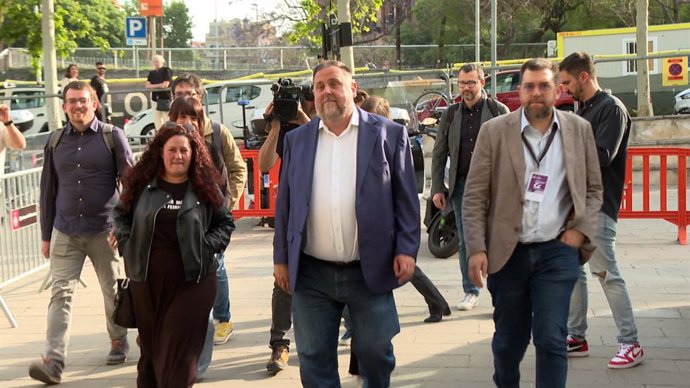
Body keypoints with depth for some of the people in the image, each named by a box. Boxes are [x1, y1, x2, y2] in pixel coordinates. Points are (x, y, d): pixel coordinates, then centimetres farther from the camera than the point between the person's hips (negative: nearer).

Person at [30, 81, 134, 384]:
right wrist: (46, 234, 12)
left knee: (112, 291, 11)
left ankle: (118, 342, 32)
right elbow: (48, 190, 12)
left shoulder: (112, 136, -1)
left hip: (104, 231, -2)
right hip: (65, 232, 2)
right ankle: (53, 362, -9)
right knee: (61, 293, -6)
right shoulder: (56, 141, 8)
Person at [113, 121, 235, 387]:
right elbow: (121, 214, 16)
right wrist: (128, 243, 1)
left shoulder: (205, 187, 0)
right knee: (150, 343, 14)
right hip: (147, 278, 2)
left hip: (192, 279, -2)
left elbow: (226, 223, 8)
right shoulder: (141, 183, 3)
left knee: (179, 348, -4)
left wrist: (208, 246, -6)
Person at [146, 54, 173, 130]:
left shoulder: (166, 70, -3)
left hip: (166, 98, -7)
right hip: (155, 99, 7)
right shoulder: (152, 73, 16)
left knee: (167, 120, -9)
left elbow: (166, 84, -13)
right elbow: (147, 86, 4)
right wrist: (159, 85, -9)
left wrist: (154, 86, -3)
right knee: (157, 121, 9)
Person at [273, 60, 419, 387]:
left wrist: (407, 250, -7)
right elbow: (285, 202, 11)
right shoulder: (296, 140, 8)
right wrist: (281, 257, 9)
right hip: (312, 273, 2)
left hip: (370, 271, -2)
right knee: (314, 359, 9)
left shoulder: (389, 134, 0)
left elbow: (405, 198, 0)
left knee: (375, 352, 10)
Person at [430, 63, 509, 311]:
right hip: (461, 185, 3)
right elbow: (439, 154, 11)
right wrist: (437, 188, 4)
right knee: (465, 242, 7)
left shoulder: (499, 111, 2)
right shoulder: (450, 114, 11)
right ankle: (471, 292, 17)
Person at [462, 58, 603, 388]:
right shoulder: (494, 131, -2)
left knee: (551, 338, -6)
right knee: (509, 339, 12)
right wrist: (476, 249, -11)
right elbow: (474, 196, -3)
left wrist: (581, 229, -4)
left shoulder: (579, 129, 4)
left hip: (558, 251, 0)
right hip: (507, 252, 0)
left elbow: (594, 188, 12)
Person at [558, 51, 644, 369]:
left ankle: (630, 344, 2)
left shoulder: (611, 109, -10)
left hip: (598, 205, -9)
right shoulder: (582, 110, 17)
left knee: (605, 272, -6)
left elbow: (601, 156, -21)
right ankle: (576, 338, 19)